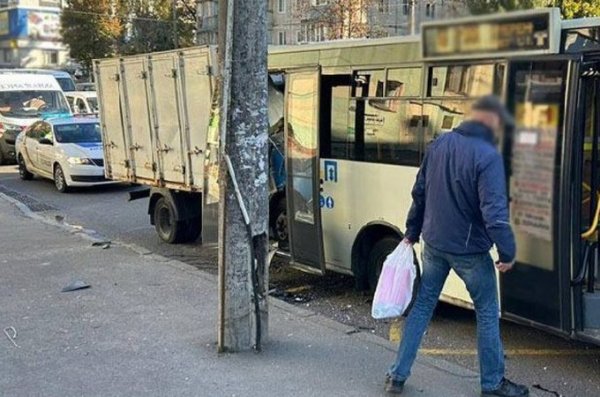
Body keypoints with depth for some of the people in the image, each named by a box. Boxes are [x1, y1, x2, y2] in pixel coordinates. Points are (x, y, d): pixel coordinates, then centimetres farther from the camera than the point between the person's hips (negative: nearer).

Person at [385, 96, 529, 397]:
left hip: (434, 244, 6)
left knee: (422, 307, 16)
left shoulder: (439, 144, 2)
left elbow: (419, 193, 9)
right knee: (487, 314, 12)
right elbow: (495, 211, -24)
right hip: (469, 250, -6)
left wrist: (412, 232, 19)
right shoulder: (487, 155, -20)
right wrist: (507, 252, -15)